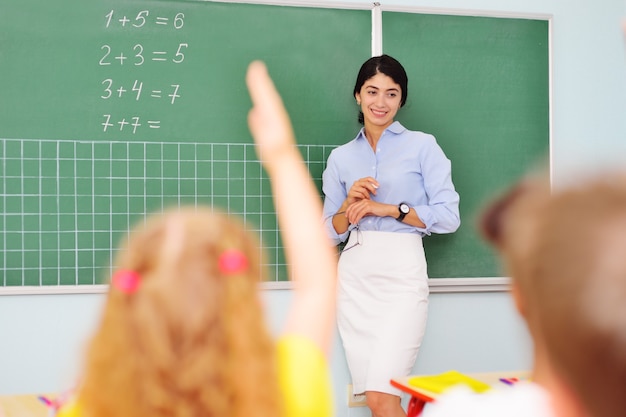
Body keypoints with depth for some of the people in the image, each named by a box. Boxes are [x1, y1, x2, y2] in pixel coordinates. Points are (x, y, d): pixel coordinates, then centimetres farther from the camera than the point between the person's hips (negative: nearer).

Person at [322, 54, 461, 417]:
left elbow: (448, 216, -4)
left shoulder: (422, 146, 4)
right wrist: (350, 206, -6)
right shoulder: (341, 158, 15)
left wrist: (388, 209, -10)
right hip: (355, 275, 4)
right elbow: (331, 232, 13)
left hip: (402, 273, -4)